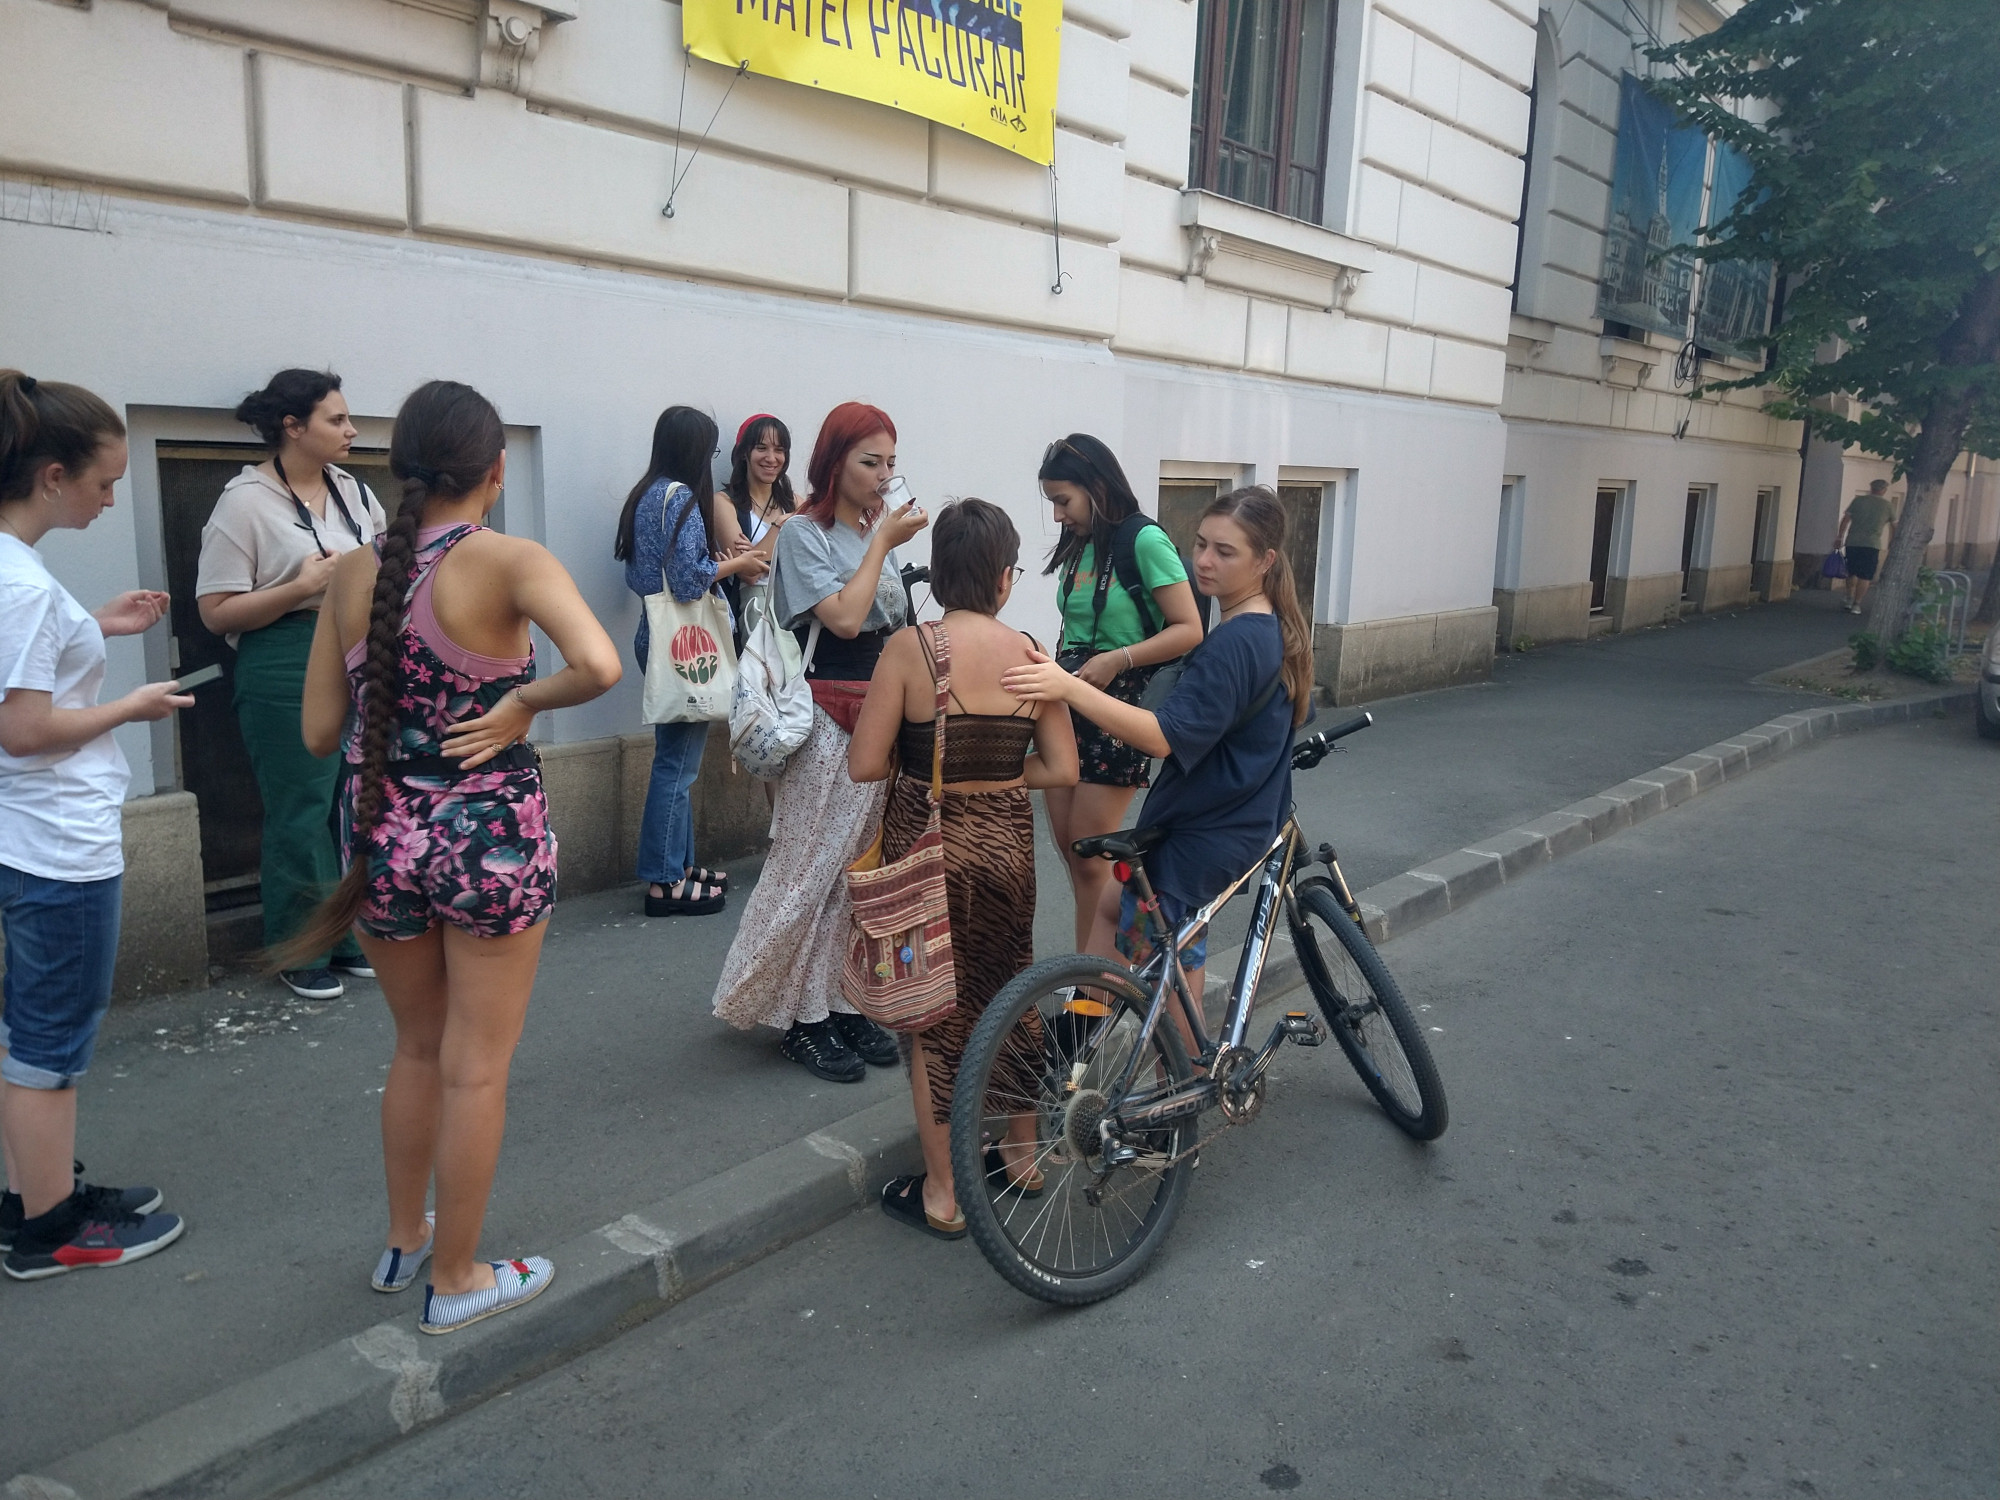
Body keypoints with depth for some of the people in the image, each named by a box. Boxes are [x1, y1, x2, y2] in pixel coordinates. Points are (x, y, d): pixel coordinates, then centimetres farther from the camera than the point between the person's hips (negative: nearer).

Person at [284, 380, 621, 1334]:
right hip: (487, 835, -5)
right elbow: (598, 666, -31)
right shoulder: (509, 562, -13)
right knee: (476, 1068, 10)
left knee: (417, 1049, 24)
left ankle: (404, 1242, 41)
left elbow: (321, 731, 3)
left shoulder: (354, 574, 1)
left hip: (382, 835, 5)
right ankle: (457, 1282, 24)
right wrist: (519, 703, -14)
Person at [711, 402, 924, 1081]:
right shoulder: (805, 532, -6)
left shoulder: (880, 530, 14)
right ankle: (802, 1018, 9)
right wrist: (883, 543, -11)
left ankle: (845, 1005, 18)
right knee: (812, 868, -2)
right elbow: (845, 617, -19)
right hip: (827, 716, -7)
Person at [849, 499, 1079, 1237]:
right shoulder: (1030, 654, -4)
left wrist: (922, 757, 5)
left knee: (935, 1013, 10)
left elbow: (864, 763, -13)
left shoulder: (909, 648, -14)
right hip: (1007, 844, 3)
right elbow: (1061, 769, -2)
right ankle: (1023, 1150, 39)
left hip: (924, 844, -3)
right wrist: (995, 770, 9)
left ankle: (940, 1194, 19)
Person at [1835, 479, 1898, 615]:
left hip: (1852, 542, 2)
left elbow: (1845, 519, 2)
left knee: (1852, 572, 18)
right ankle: (1856, 605, 1)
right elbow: (1894, 527, 13)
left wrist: (1840, 537, 6)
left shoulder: (1858, 500, 7)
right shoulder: (1888, 506, 7)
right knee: (1865, 576, 3)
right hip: (1872, 545, -2)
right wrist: (1891, 544, 25)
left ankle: (1849, 599, 13)